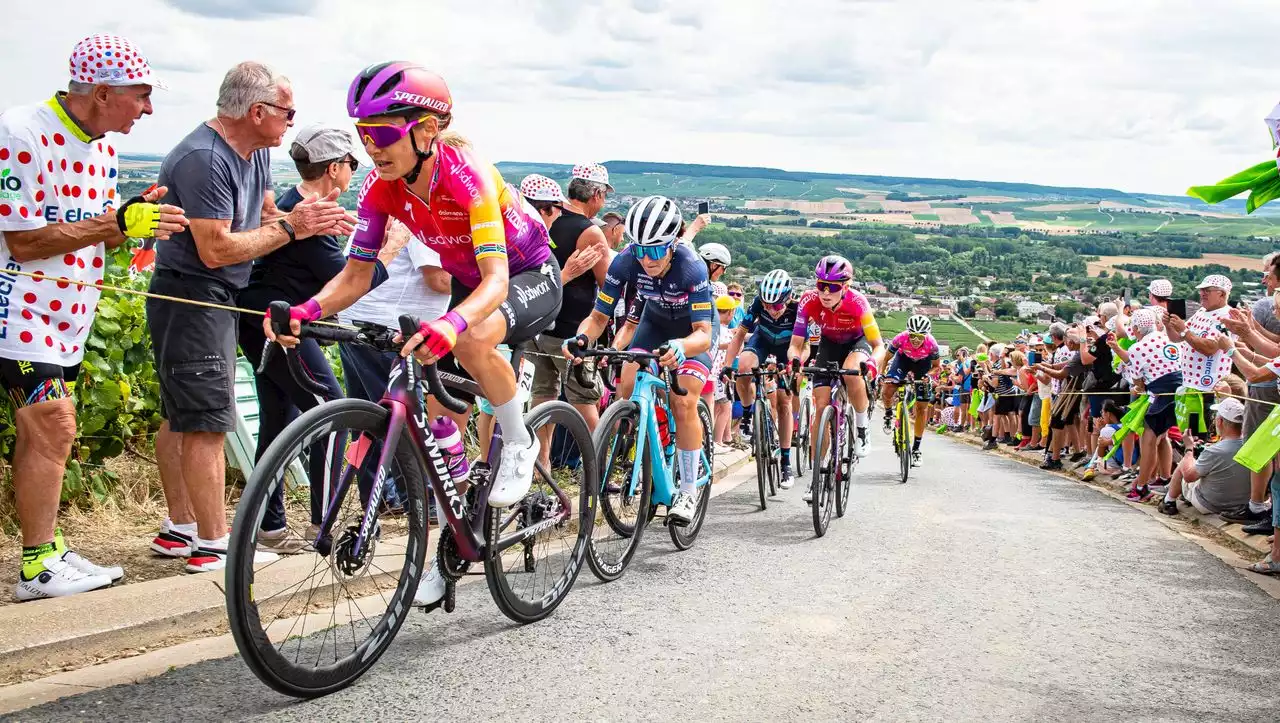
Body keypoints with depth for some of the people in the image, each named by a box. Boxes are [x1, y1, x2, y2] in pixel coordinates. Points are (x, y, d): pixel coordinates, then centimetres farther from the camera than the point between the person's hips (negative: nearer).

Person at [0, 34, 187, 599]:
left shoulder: (101, 146, 9)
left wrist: (136, 215, -7)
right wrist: (119, 222, -24)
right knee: (54, 428, -11)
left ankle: (47, 552, 15)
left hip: (67, 315, 8)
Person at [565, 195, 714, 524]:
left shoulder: (691, 268, -37)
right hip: (655, 320, 4)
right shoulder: (625, 263, -29)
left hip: (694, 327, -4)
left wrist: (680, 347, -63)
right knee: (625, 391, -13)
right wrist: (581, 338, -45)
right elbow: (599, 316, -23)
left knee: (683, 402, -17)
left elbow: (703, 333, -41)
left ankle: (688, 492, -5)